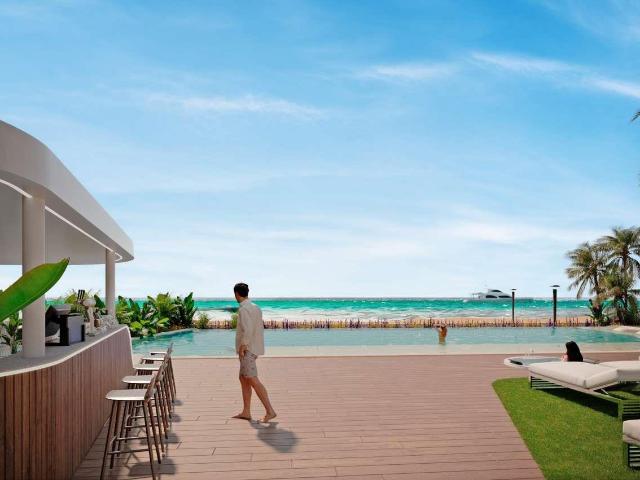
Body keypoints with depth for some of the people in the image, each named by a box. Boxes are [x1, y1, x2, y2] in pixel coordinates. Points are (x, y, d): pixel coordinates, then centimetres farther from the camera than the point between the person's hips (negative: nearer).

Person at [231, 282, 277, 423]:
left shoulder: (243, 309, -15)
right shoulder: (256, 307, 12)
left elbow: (247, 330, -25)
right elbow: (261, 329, 17)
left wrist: (242, 347, -18)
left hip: (247, 350, -10)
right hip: (254, 349, 10)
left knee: (253, 381, -9)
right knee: (243, 379, 15)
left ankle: (270, 411, -10)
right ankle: (246, 412, 18)